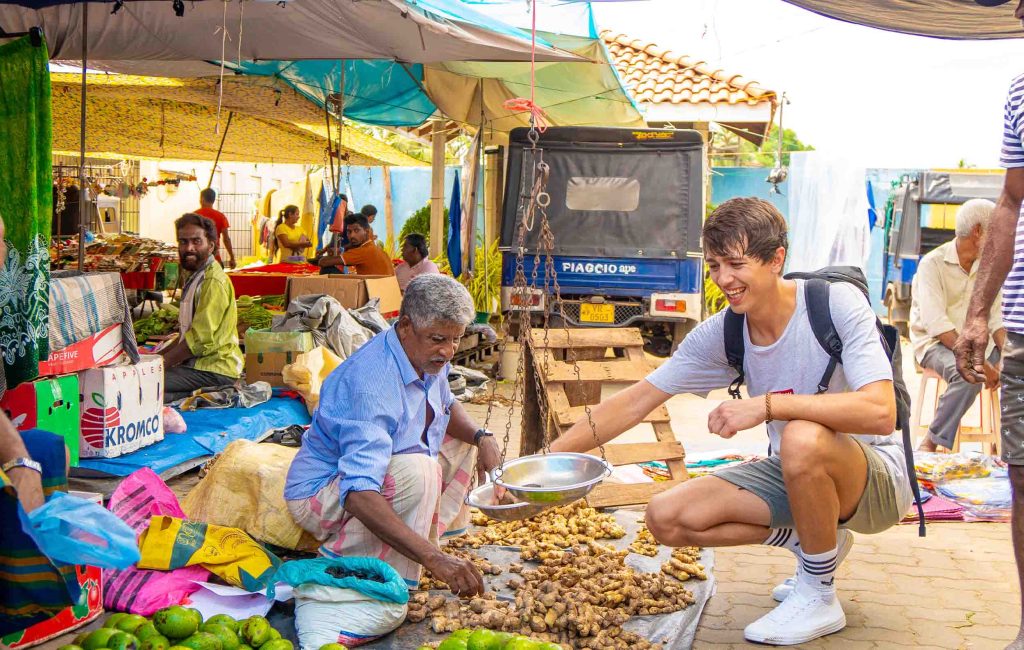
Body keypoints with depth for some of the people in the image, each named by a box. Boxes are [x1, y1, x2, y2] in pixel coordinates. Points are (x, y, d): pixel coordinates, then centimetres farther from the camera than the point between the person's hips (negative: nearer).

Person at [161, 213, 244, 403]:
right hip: (198, 362, 11)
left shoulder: (214, 282, -16)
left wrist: (161, 363, -14)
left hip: (214, 370, -11)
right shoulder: (196, 277, 18)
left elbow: (200, 339, -21)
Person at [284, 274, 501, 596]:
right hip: (319, 493, -10)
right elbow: (358, 494, -45)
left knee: (461, 440, 10)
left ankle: (430, 531, 3)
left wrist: (481, 437, -7)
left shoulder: (428, 355, -6)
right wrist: (434, 558, -50)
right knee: (418, 472, -34)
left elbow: (447, 406, 17)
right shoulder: (373, 385, -35)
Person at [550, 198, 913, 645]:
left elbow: (880, 412, -34)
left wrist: (768, 403, -36)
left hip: (878, 477, -6)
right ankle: (815, 542, 12)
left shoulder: (837, 302, -22)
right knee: (667, 518, -8)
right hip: (795, 474, 6)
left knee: (803, 438, -38)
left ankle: (819, 598, -13)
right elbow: (634, 403, -6)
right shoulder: (721, 334, -7)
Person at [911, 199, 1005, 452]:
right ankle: (930, 444, -21)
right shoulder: (933, 263, -12)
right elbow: (936, 323, -22)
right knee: (968, 376, -35)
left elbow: (995, 319, 7)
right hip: (935, 343, -6)